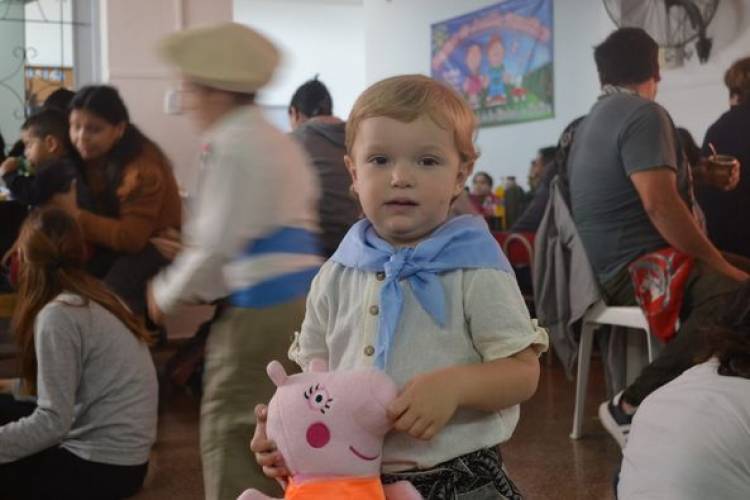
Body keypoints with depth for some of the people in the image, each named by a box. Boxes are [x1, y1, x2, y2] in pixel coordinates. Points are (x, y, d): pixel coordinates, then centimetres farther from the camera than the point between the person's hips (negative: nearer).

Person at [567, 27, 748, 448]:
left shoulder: (593, 120, 22)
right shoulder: (643, 114, -9)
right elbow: (660, 204, -21)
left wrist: (694, 173, 43)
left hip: (612, 267, 11)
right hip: (639, 267, -11)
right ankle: (634, 406, -26)